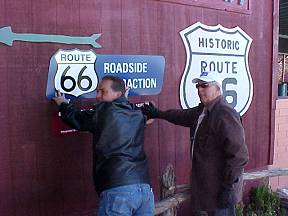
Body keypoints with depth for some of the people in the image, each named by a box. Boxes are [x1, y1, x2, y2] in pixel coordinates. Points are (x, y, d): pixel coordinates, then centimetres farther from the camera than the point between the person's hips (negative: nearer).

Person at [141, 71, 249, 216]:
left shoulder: (225, 114, -21)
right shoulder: (202, 110, 9)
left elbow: (238, 154, -24)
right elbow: (184, 116, 29)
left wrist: (229, 186, -22)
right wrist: (158, 114, 28)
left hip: (221, 187, -9)